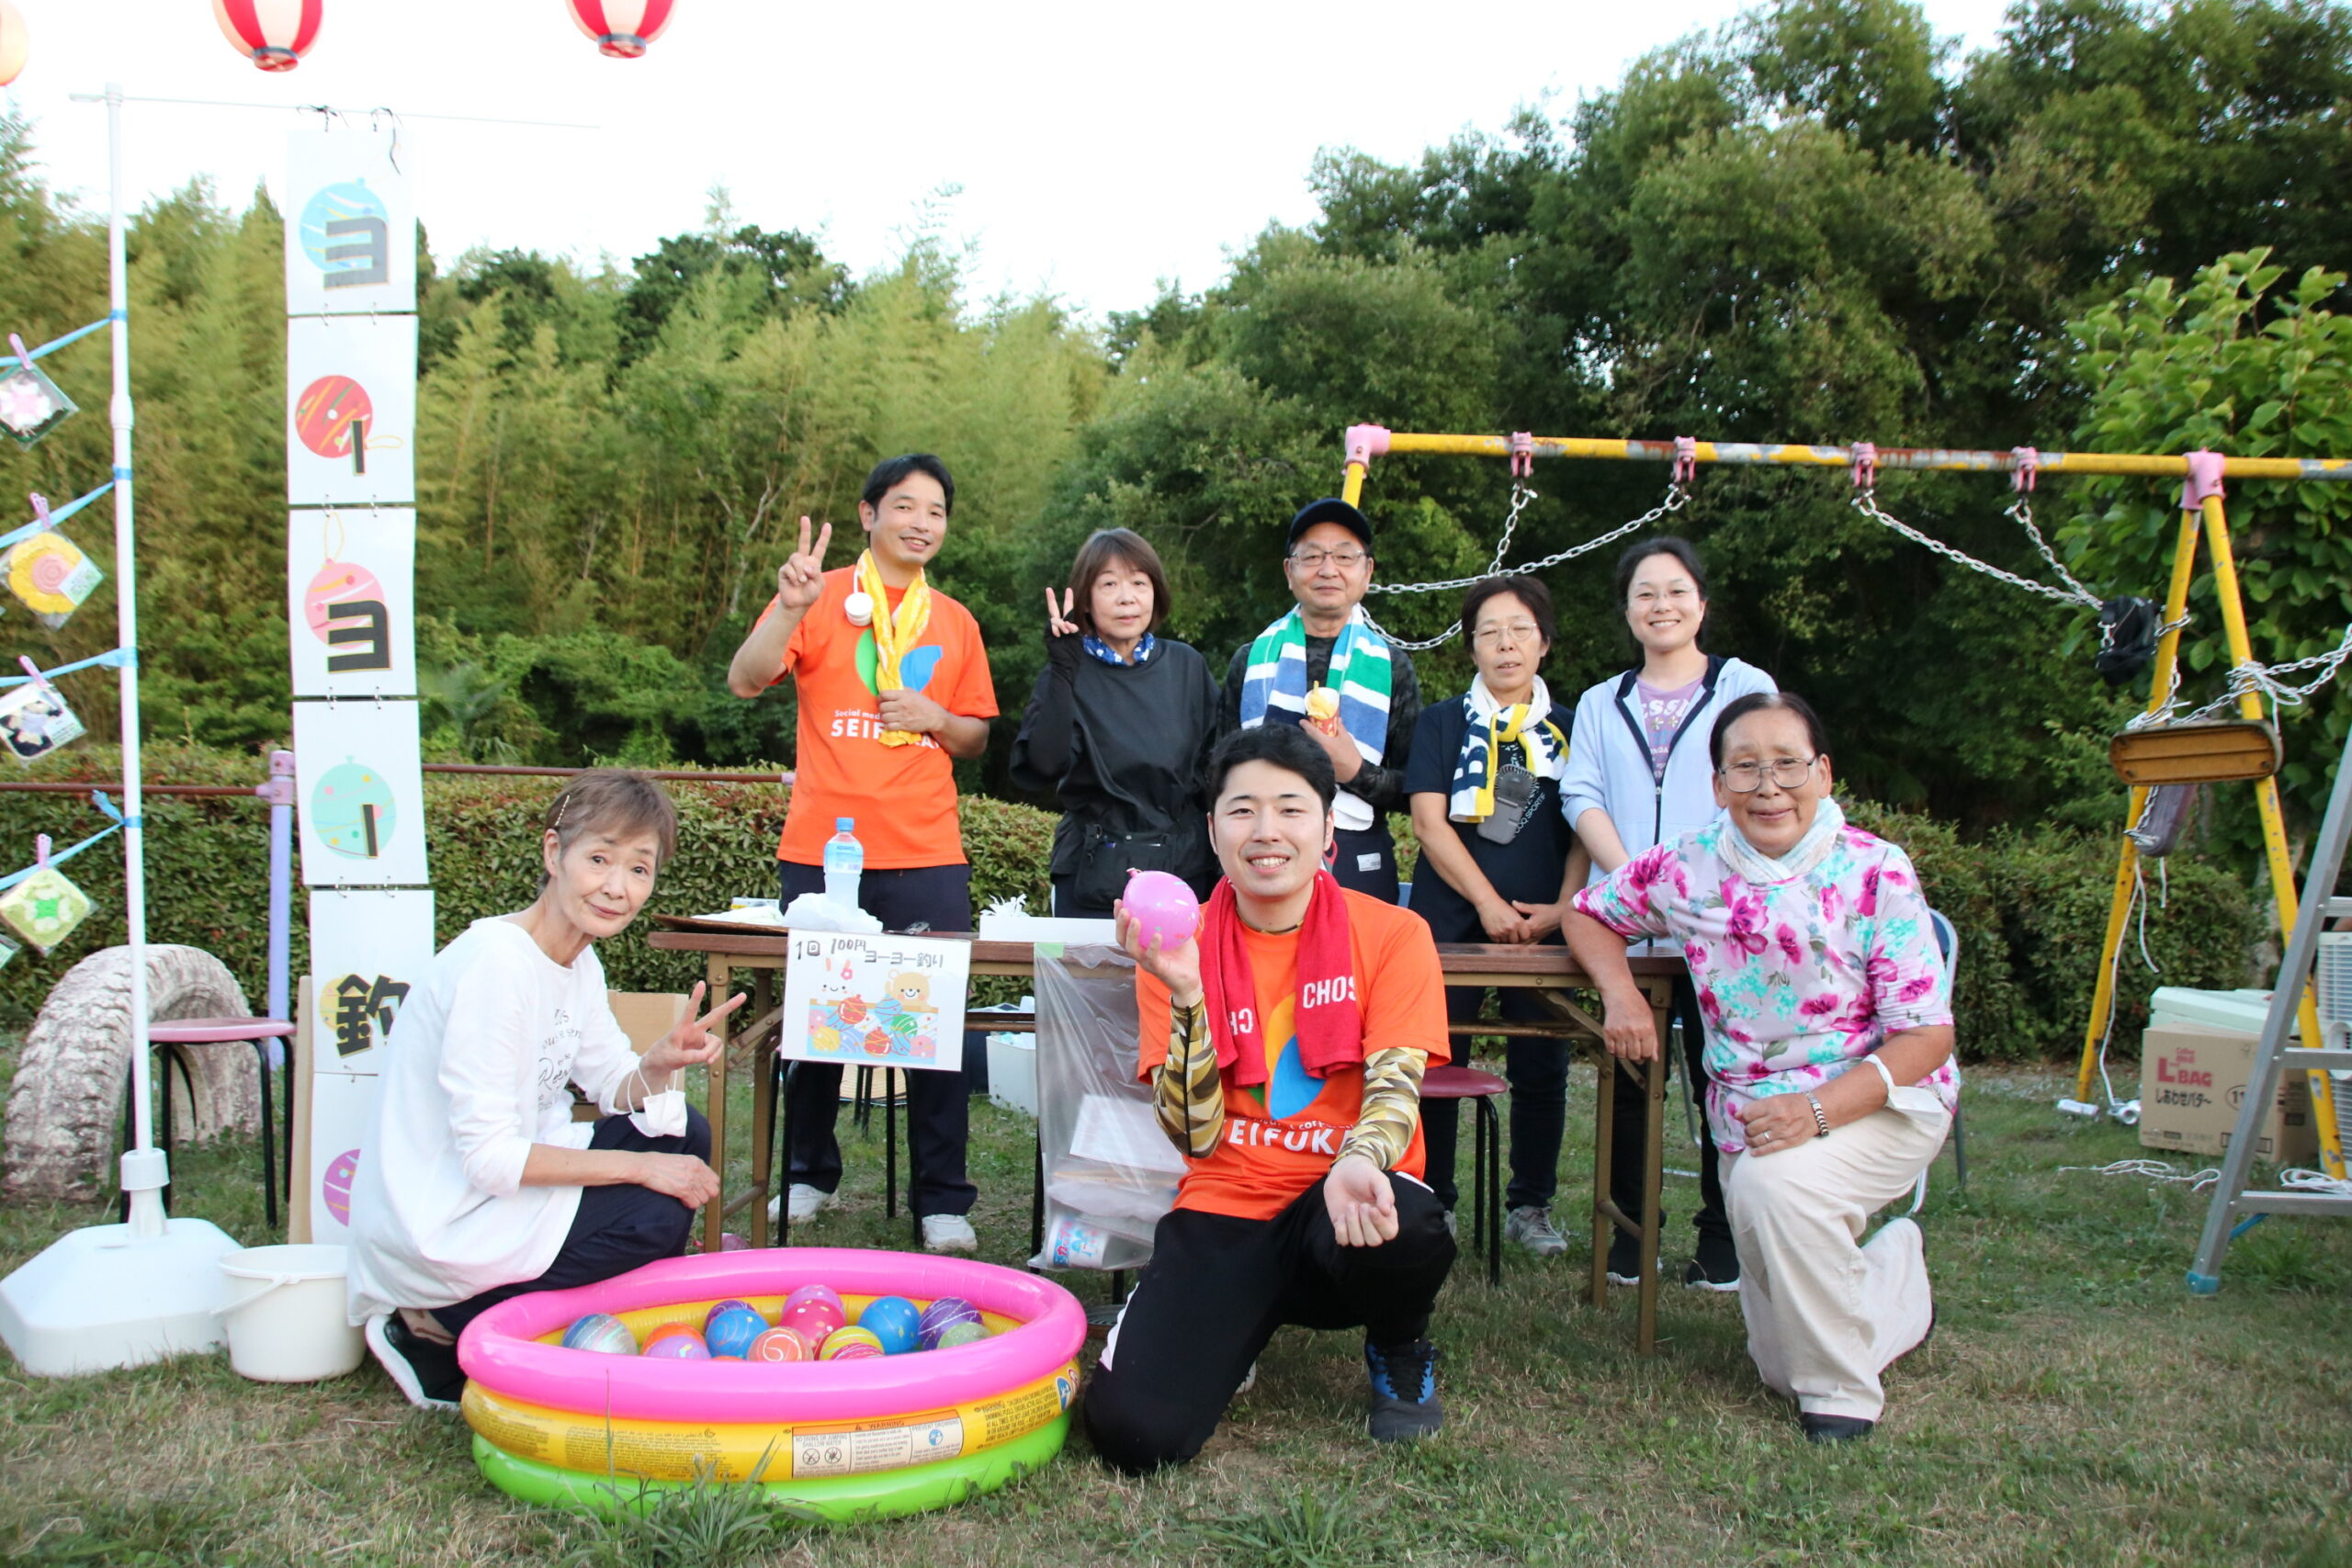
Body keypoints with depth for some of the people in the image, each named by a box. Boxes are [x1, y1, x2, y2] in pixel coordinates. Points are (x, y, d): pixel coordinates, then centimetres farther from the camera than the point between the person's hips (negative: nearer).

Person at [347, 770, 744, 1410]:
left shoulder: (579, 963, 4)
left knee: (683, 1132, 1)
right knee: (657, 1214, -16)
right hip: (434, 1231, -9)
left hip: (499, 1190, 9)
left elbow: (620, 1092, 6)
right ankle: (443, 1334, -4)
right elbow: (488, 1158, -26)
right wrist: (641, 1166, -21)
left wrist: (660, 1064, -17)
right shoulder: (494, 963, -25)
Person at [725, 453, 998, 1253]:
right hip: (821, 850, -1)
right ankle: (810, 1174, 25)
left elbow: (977, 737, 20)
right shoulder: (821, 600, 4)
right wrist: (790, 606, -24)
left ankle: (943, 1200, 6)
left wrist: (937, 719, -2)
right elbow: (745, 680, -9)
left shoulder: (955, 623, 13)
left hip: (926, 856, 2)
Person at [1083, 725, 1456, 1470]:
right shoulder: (1180, 946, -1)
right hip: (1226, 1211, 0)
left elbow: (1394, 1090, -11)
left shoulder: (1393, 935, -3)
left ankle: (1401, 1353, 1)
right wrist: (1184, 990, -23)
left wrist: (1359, 1164, -35)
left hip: (1337, 1206, 0)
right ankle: (1233, 1331, 15)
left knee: (1403, 1230, -38)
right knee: (1132, 1431, -22)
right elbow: (1196, 1134, -9)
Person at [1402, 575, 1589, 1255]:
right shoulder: (1441, 723, 7)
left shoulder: (1569, 731, 12)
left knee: (1541, 1068, 3)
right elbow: (1429, 821, -2)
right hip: (1452, 919, -1)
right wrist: (1489, 903, -10)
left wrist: (1563, 906, -7)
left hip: (1544, 926, 2)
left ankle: (1531, 1206, 18)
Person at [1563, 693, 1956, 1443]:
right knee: (1782, 1364, 6)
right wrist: (1621, 993, -10)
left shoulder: (1876, 874, -16)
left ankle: (1844, 1386, -10)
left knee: (1773, 1183, -37)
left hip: (1879, 1103, -4)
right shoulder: (1686, 867, -6)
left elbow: (1927, 1035, -17)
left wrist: (1818, 1109, -32)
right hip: (1749, 1116, 4)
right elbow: (1588, 913, 12)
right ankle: (1896, 1276, 40)